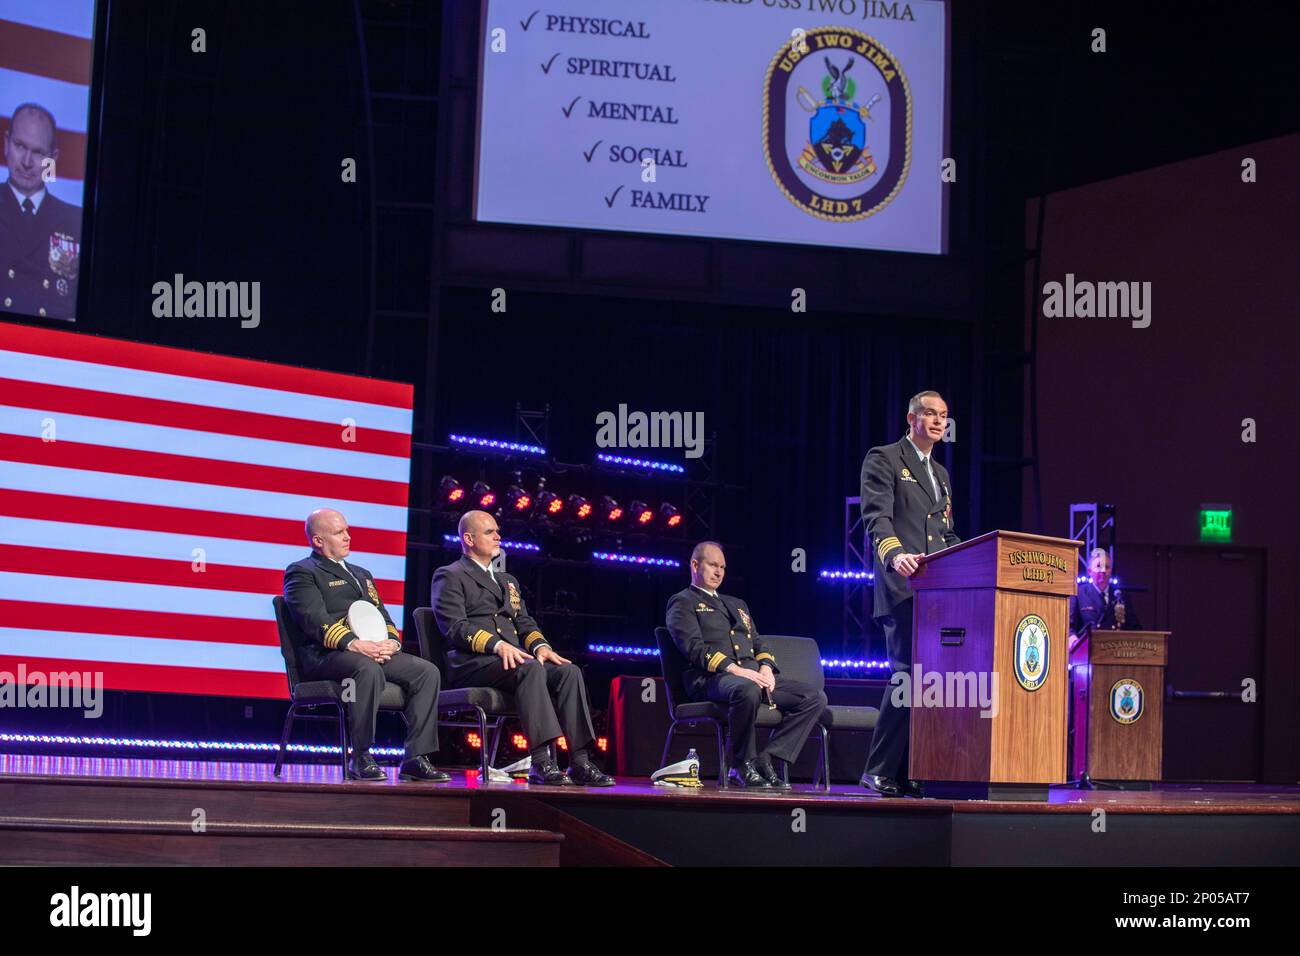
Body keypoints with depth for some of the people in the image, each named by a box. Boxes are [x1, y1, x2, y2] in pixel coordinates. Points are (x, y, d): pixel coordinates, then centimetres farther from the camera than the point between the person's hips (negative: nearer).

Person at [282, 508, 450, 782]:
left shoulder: (362, 574, 32)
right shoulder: (301, 572, 7)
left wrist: (392, 642, -2)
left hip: (375, 650, 7)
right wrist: (354, 645, -24)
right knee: (368, 669, -39)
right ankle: (361, 759, -31)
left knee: (427, 671, -16)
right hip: (325, 655, -7)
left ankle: (416, 759, -20)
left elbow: (383, 616, 23)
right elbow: (316, 621, -9)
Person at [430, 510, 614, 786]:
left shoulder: (507, 580, 31)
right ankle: (541, 763, -42)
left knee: (569, 671, -20)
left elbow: (524, 622, 22)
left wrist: (540, 646, -2)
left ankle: (580, 762, -29)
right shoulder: (450, 577, 6)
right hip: (470, 662, -7)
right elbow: (455, 626, -9)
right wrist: (497, 644, -23)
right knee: (531, 668, -35)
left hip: (512, 658, 7)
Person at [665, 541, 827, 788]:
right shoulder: (683, 603, 9)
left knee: (815, 697, -12)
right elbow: (694, 647, -7)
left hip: (753, 675, 7)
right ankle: (743, 766, -23)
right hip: (711, 678, -7)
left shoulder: (737, 604, 33)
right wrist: (734, 669, -19)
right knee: (747, 690, -42)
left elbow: (758, 644, 27)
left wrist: (766, 667, 2)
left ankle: (766, 760, -19)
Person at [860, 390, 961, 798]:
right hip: (903, 586, -8)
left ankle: (909, 772, 3)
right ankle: (881, 771, -11)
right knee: (909, 673, -16)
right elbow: (877, 516, -12)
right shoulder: (884, 459, 2)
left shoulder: (941, 474, 27)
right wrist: (894, 553, -30)